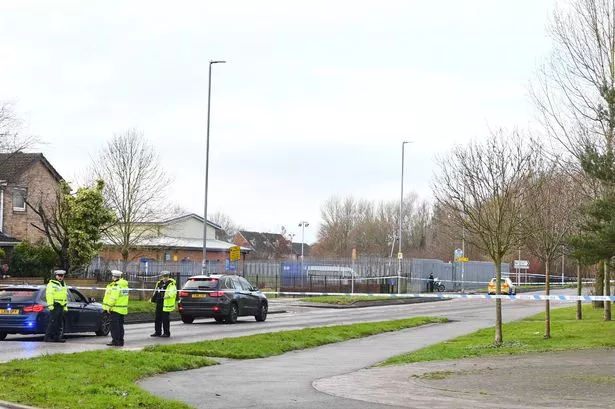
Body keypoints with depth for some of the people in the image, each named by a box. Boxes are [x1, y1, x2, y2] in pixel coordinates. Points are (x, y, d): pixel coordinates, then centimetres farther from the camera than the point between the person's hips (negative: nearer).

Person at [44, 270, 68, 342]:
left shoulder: (63, 285, 22)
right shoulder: (51, 284, -5)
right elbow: (49, 295, -13)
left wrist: (65, 306, 23)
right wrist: (50, 305, -21)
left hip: (61, 306, 8)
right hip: (55, 306, -8)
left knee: (59, 323, 8)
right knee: (52, 322, -12)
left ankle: (57, 337, 12)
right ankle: (47, 337, -12)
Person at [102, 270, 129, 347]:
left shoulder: (115, 286, -18)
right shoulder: (124, 285, 11)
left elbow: (113, 298, -21)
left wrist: (109, 307, -14)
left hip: (116, 309, -9)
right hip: (123, 309, 9)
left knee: (114, 325, -4)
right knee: (120, 325, 14)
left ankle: (115, 340, -5)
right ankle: (120, 341, 17)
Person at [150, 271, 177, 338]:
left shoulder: (171, 284, -9)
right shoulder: (159, 283, 15)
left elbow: (173, 291, -25)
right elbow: (155, 292, 28)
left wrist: (168, 295, -41)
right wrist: (152, 299, 29)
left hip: (166, 304, -8)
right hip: (159, 303, 8)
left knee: (165, 319, -6)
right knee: (158, 319, 12)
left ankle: (166, 333, 3)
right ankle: (157, 332, 22)